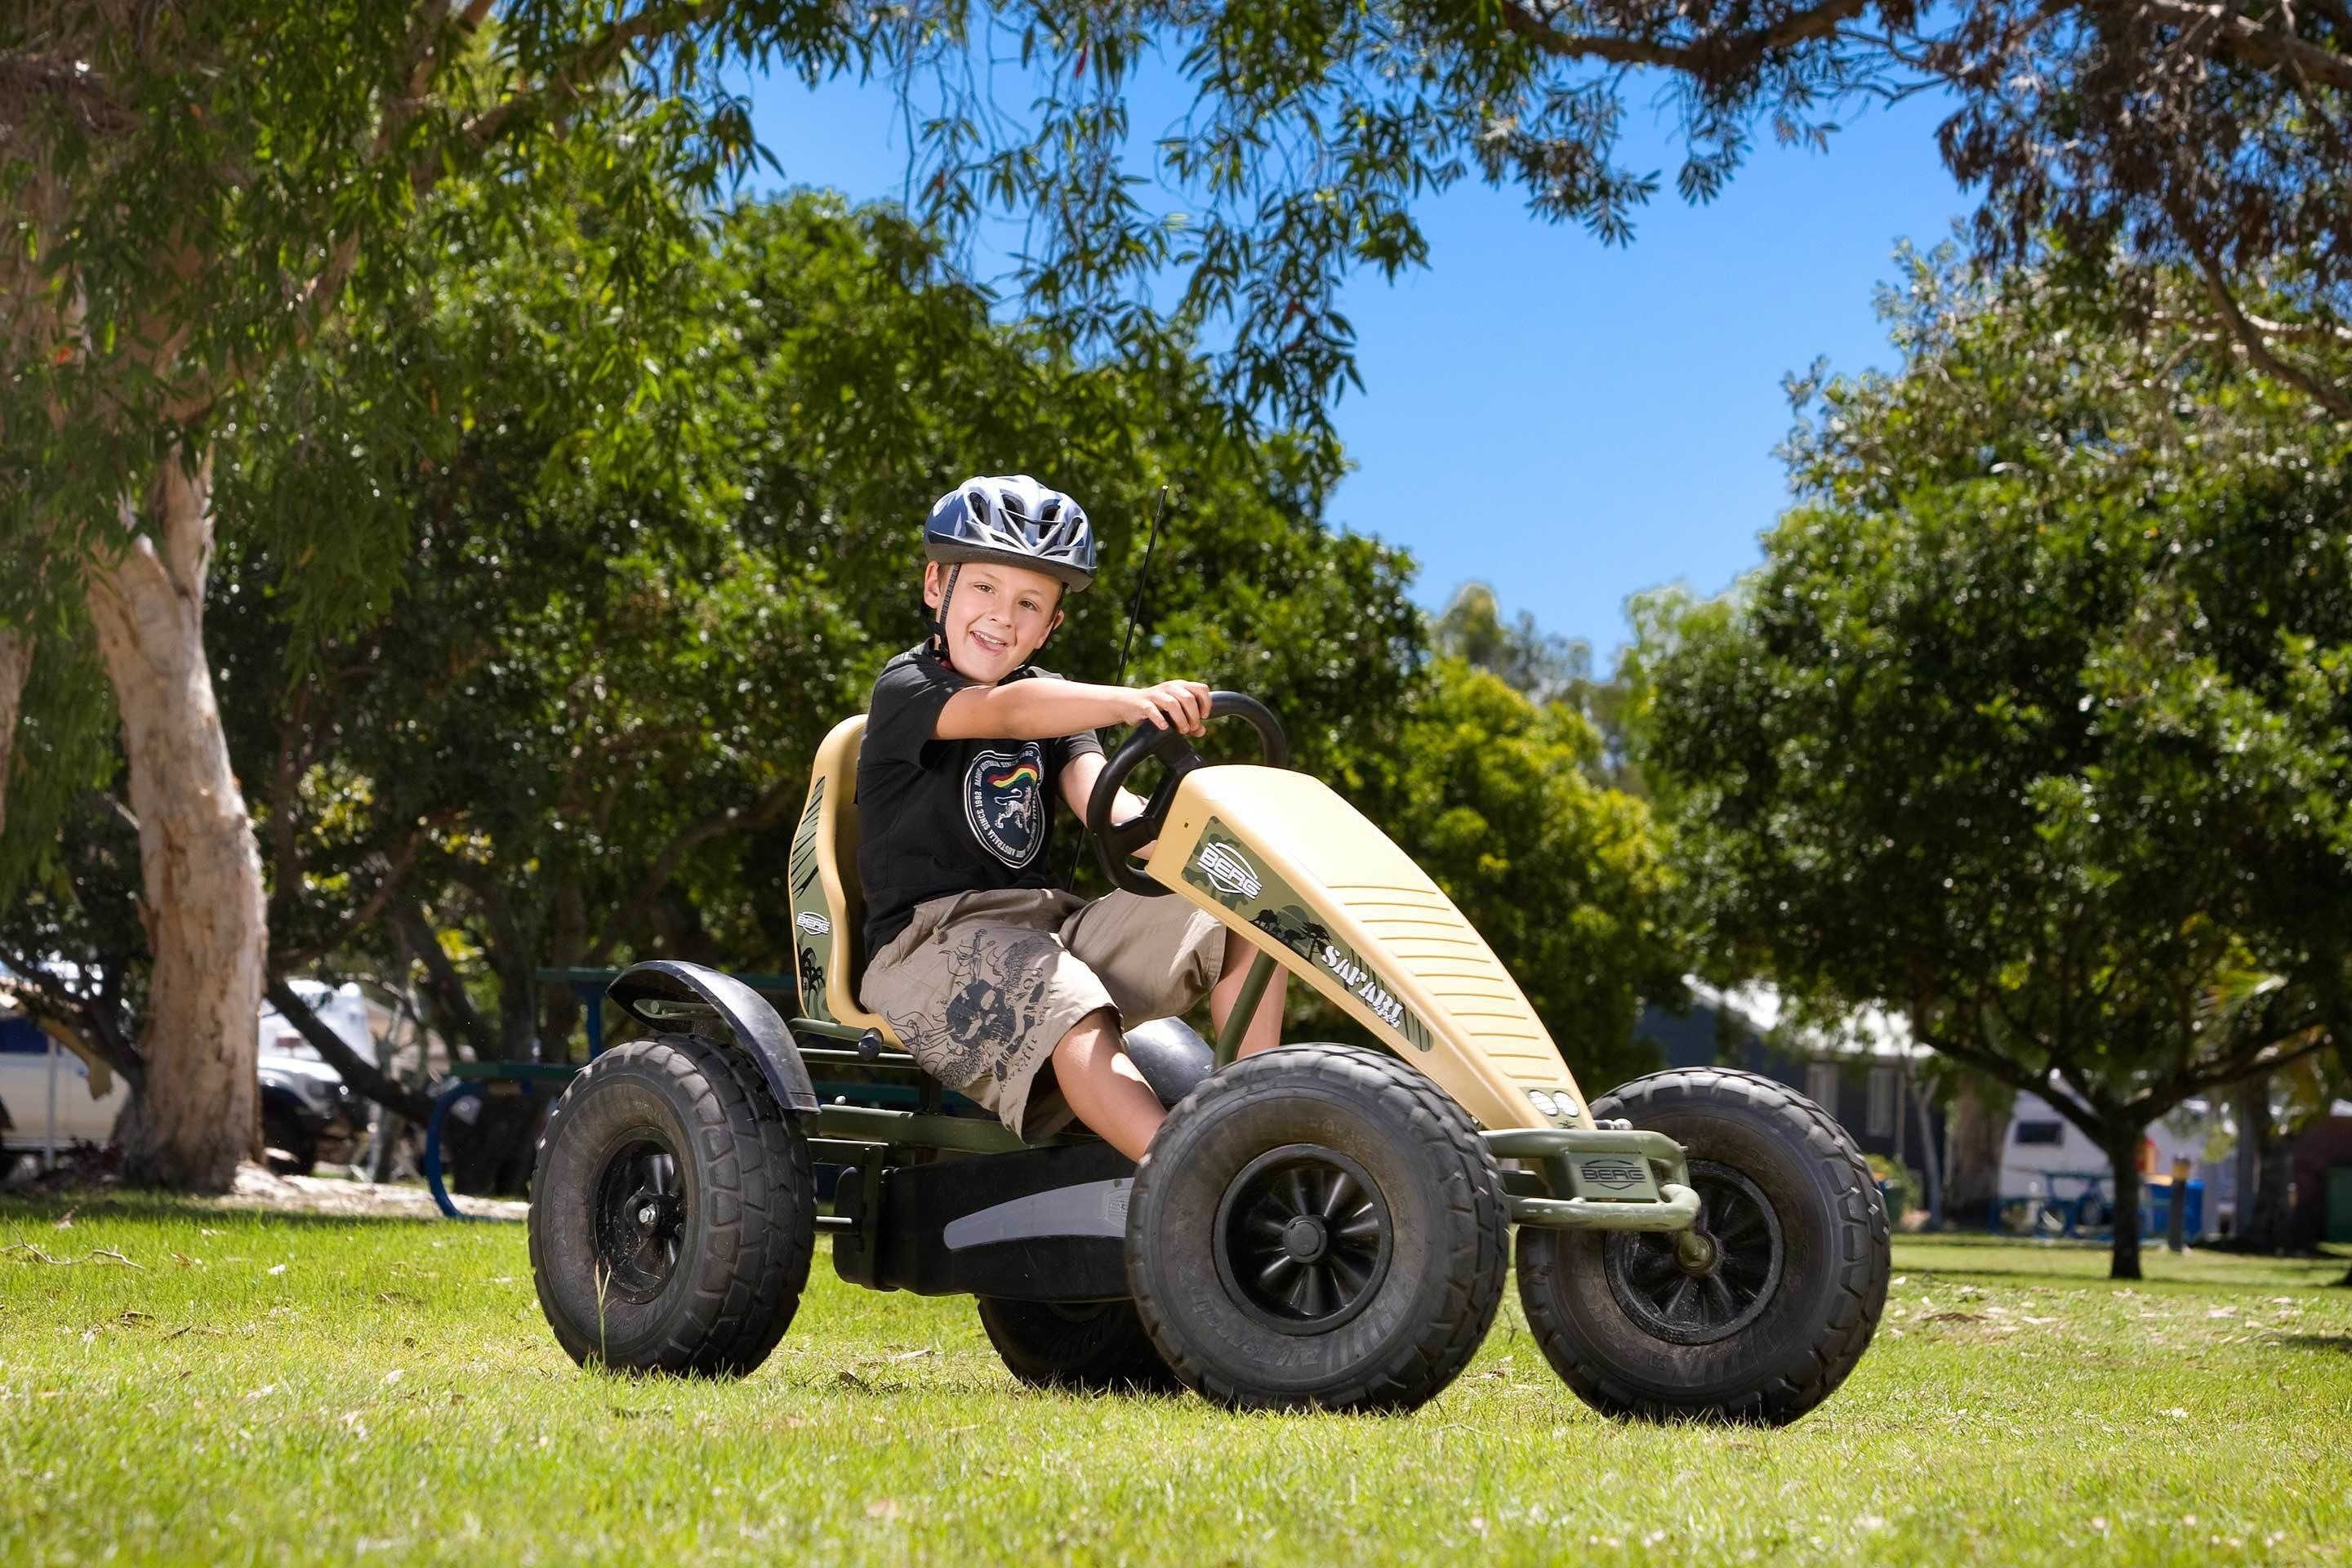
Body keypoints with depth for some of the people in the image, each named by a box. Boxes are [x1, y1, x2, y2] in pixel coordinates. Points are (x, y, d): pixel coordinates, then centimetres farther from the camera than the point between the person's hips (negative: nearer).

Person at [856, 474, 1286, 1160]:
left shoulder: (1053, 702, 18)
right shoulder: (905, 688, -3)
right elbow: (1004, 712, -26)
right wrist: (1129, 702, -44)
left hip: (1048, 924, 7)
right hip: (933, 937, -7)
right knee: (1075, 1018, -37)